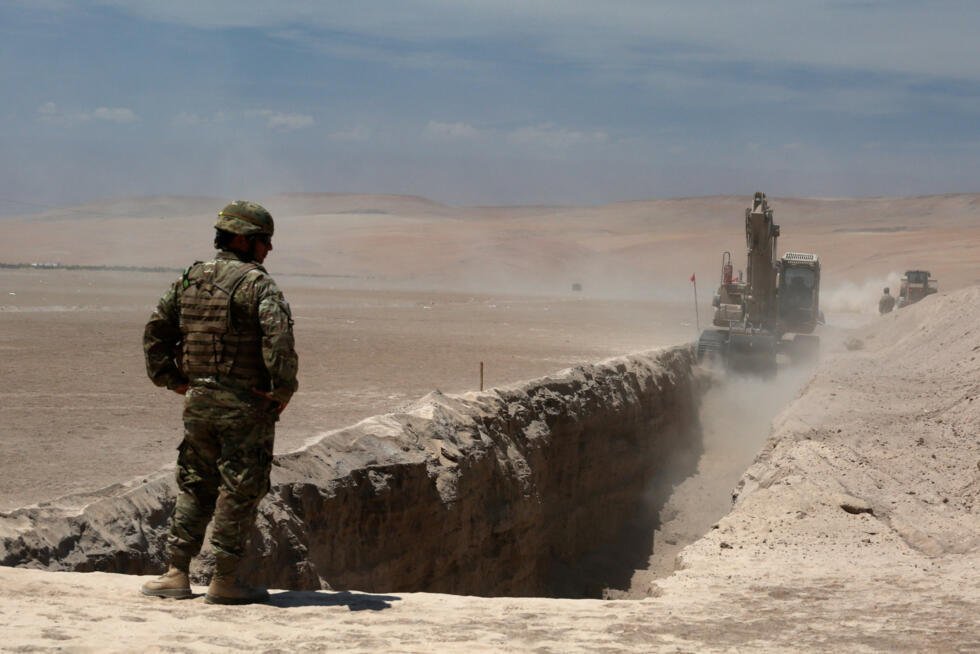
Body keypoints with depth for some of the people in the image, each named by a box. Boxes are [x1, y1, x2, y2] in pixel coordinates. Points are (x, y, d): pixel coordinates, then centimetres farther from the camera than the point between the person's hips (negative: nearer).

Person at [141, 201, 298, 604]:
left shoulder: (190, 280, 10)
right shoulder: (257, 283, -11)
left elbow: (156, 332, 14)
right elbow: (278, 339, -23)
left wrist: (172, 380, 18)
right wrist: (283, 390, -14)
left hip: (197, 401, 6)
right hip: (245, 404, -6)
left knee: (194, 487, 15)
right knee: (239, 490, 2)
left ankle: (177, 574, 14)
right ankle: (225, 580, 4)